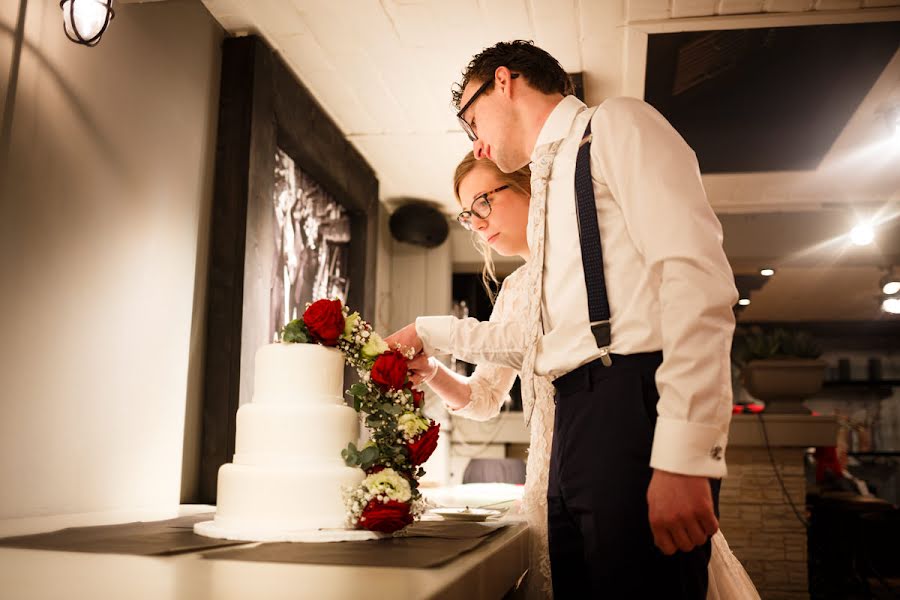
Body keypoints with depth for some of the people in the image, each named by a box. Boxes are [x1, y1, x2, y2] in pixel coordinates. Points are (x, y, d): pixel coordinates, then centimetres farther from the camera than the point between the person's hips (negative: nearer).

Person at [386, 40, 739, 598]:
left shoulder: (616, 125, 0)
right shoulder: (550, 185, 26)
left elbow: (698, 278, -15)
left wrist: (683, 456, -23)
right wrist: (428, 333, 30)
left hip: (634, 406, -8)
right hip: (575, 423, 8)